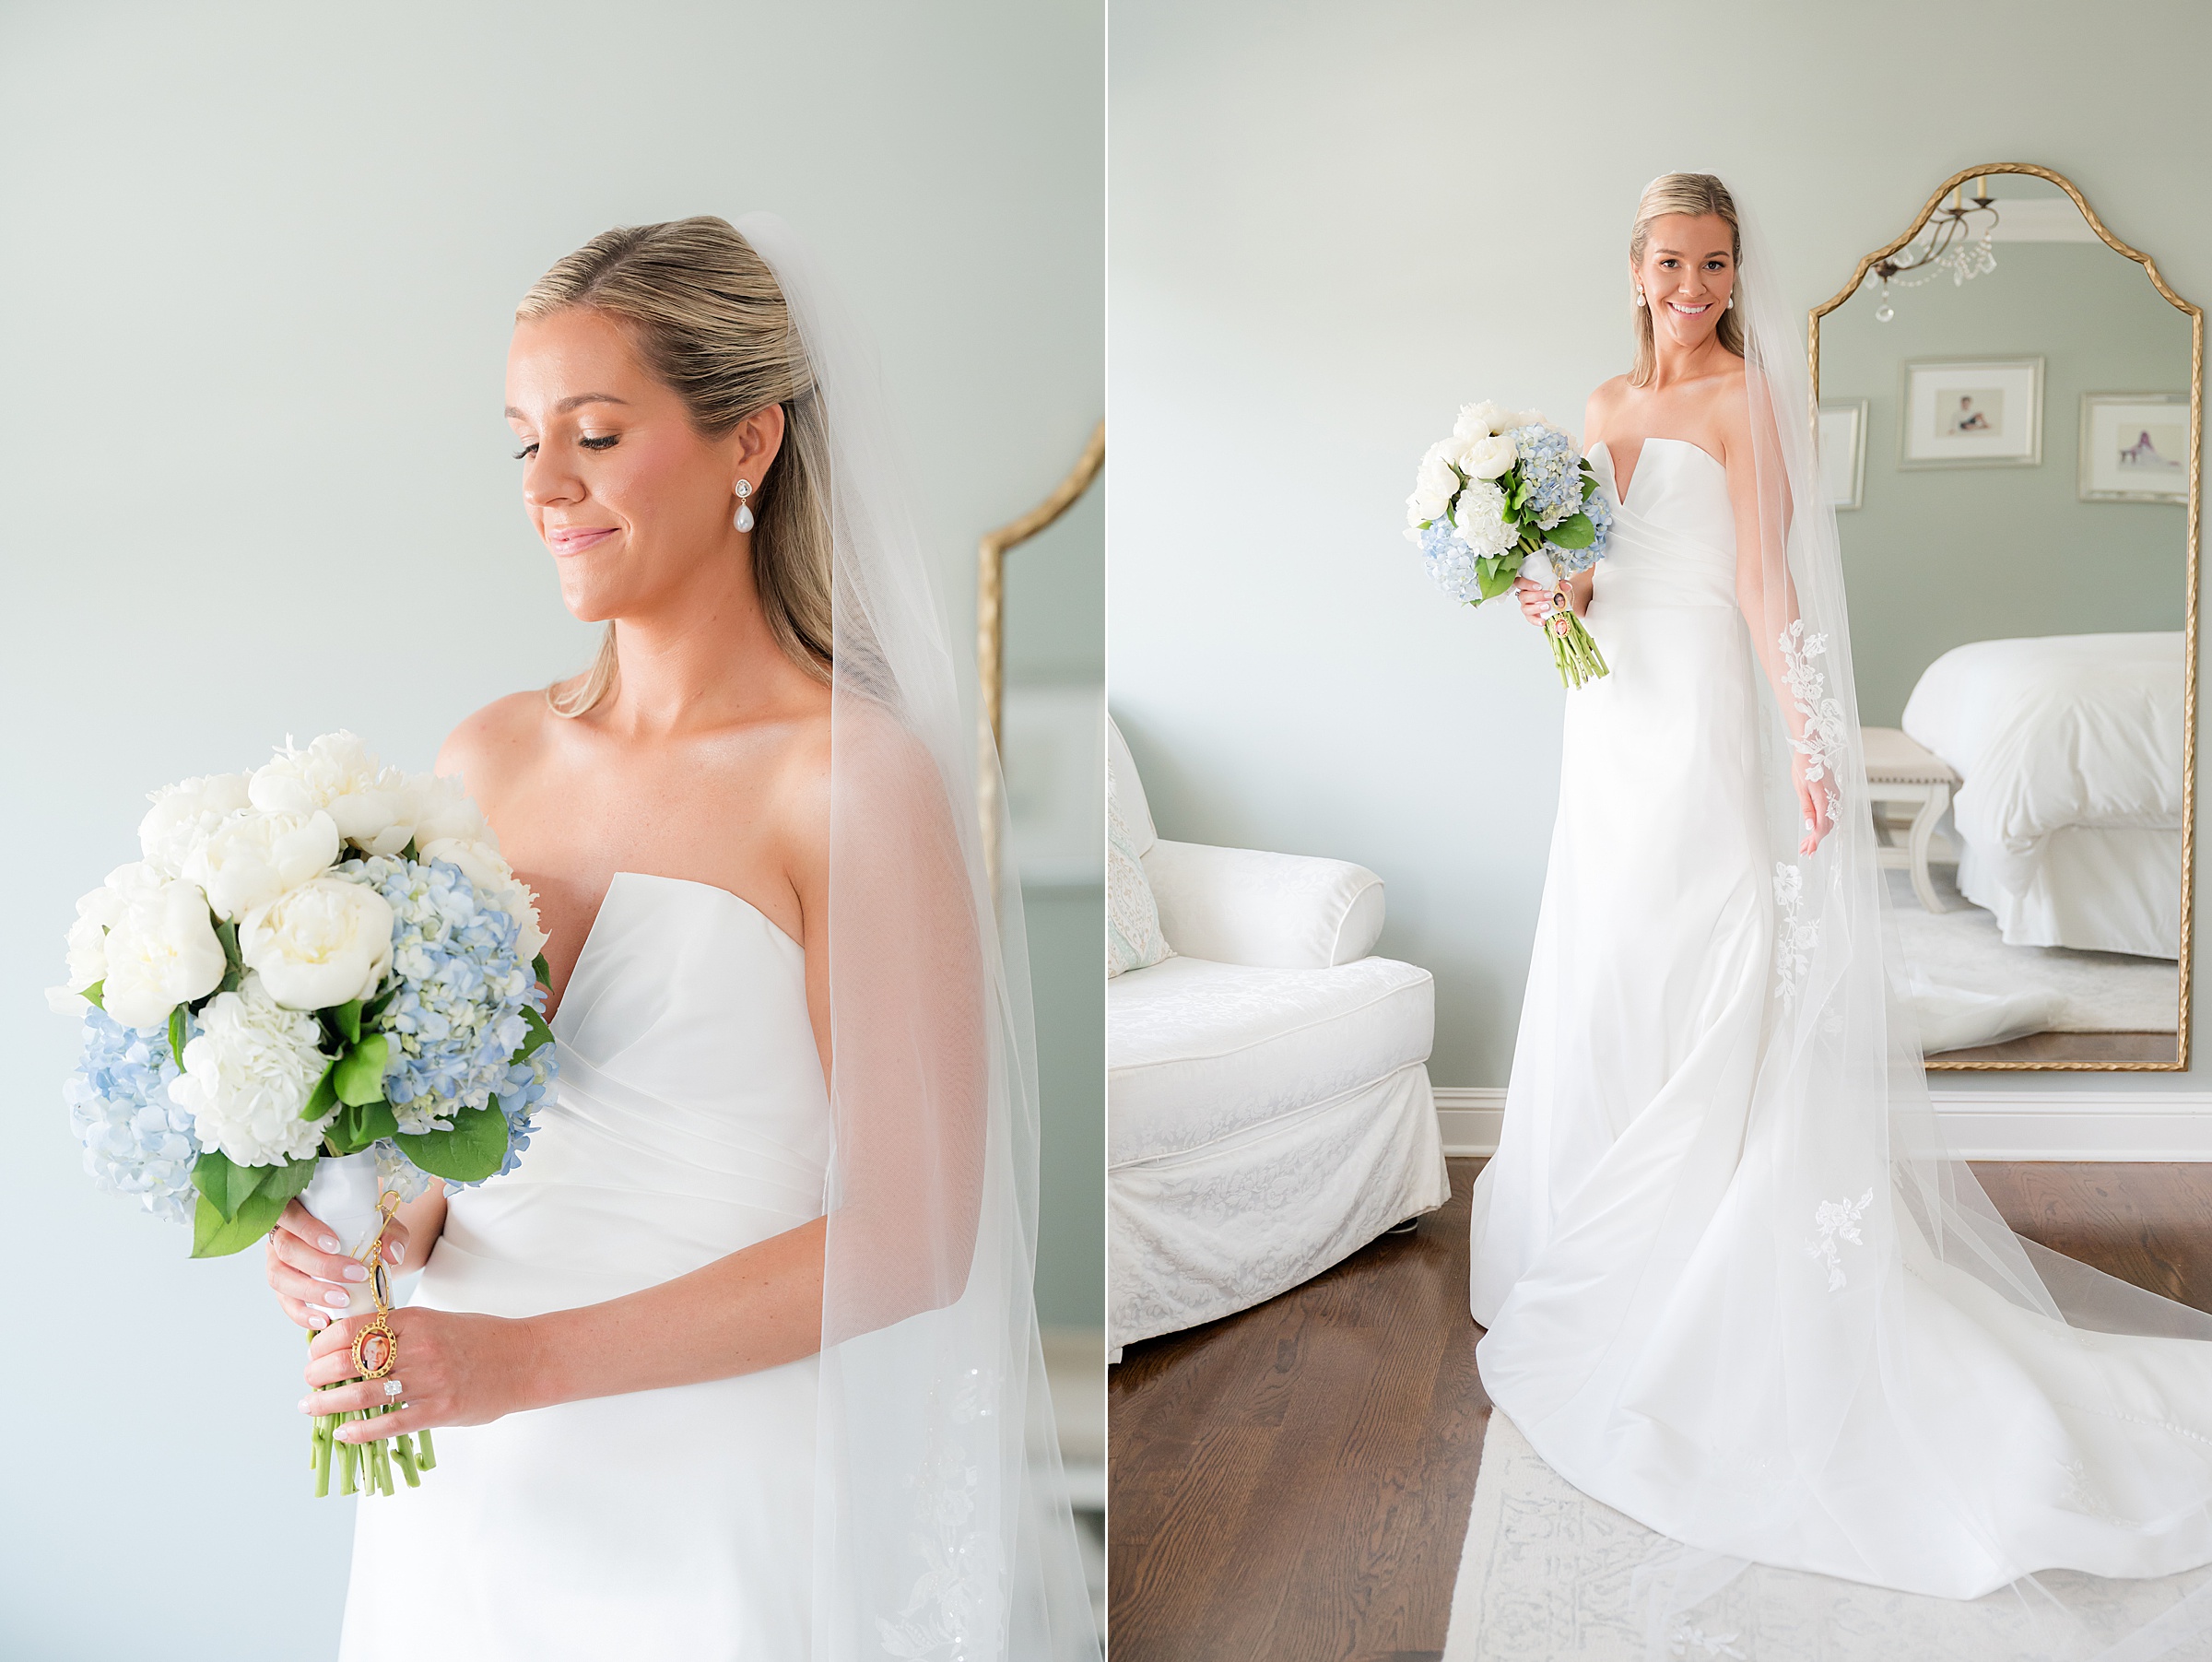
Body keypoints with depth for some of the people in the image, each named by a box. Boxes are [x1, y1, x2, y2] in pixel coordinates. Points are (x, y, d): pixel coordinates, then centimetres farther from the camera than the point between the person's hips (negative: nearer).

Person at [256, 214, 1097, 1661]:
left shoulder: (856, 775, -16)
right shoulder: (489, 758, 2)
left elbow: (912, 1232, -17)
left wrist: (530, 1356, -20)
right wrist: (390, 1229, -7)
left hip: (731, 1507, -5)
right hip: (475, 1492, 6)